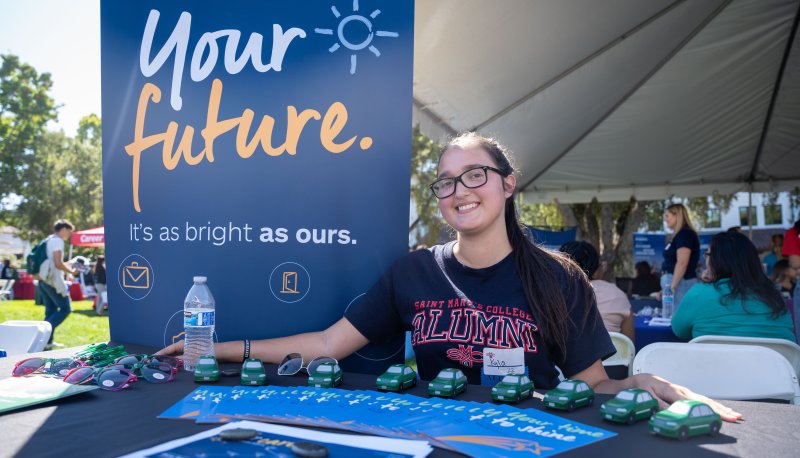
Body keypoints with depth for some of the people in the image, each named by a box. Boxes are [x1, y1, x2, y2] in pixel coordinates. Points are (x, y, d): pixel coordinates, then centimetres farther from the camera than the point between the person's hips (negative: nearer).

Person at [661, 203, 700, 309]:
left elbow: (682, 263, -18)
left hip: (680, 283, -10)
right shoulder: (678, 235, 19)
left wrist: (672, 286, -20)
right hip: (675, 281, 10)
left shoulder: (685, 234, -10)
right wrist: (665, 287, 22)